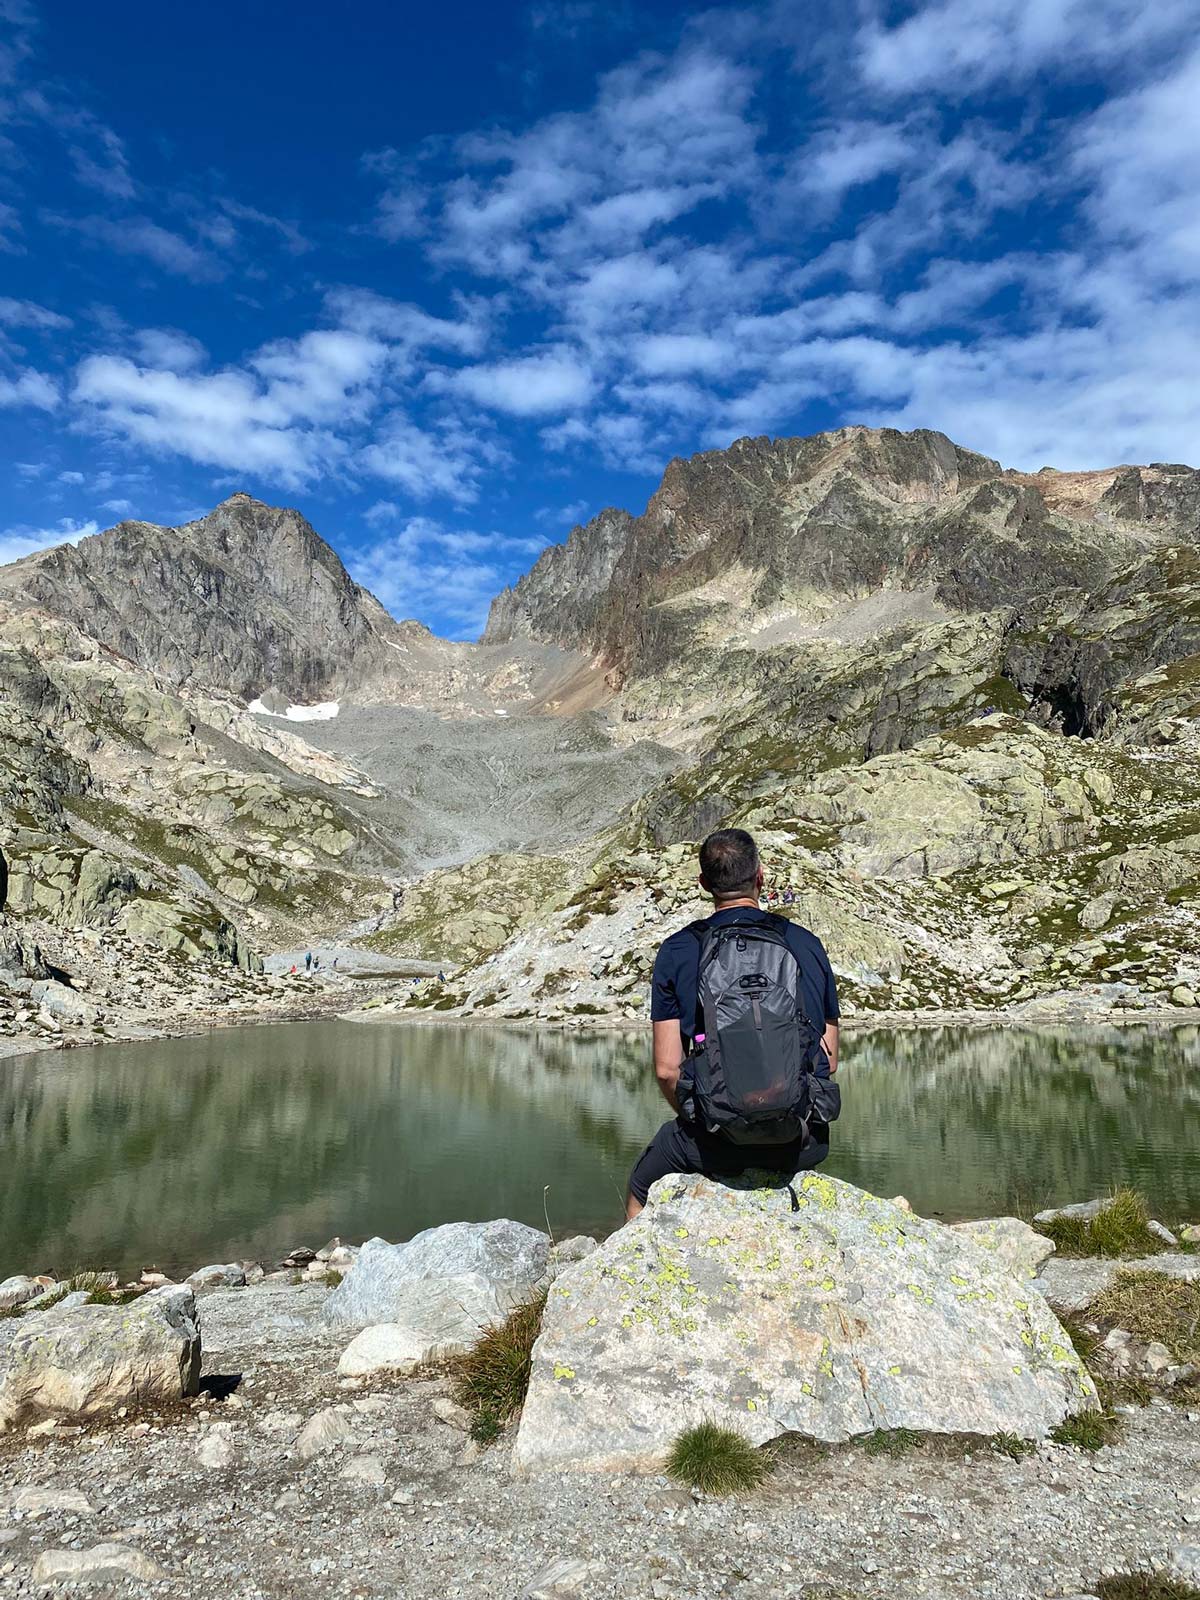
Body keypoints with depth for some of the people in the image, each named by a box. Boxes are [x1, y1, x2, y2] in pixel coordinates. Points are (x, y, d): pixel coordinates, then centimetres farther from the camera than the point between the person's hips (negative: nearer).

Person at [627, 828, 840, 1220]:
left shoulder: (678, 951, 0)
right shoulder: (806, 943, 7)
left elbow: (667, 1068, -2)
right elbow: (829, 1060, 10)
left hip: (715, 1141, -2)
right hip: (804, 1139, 3)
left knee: (641, 1192, 28)